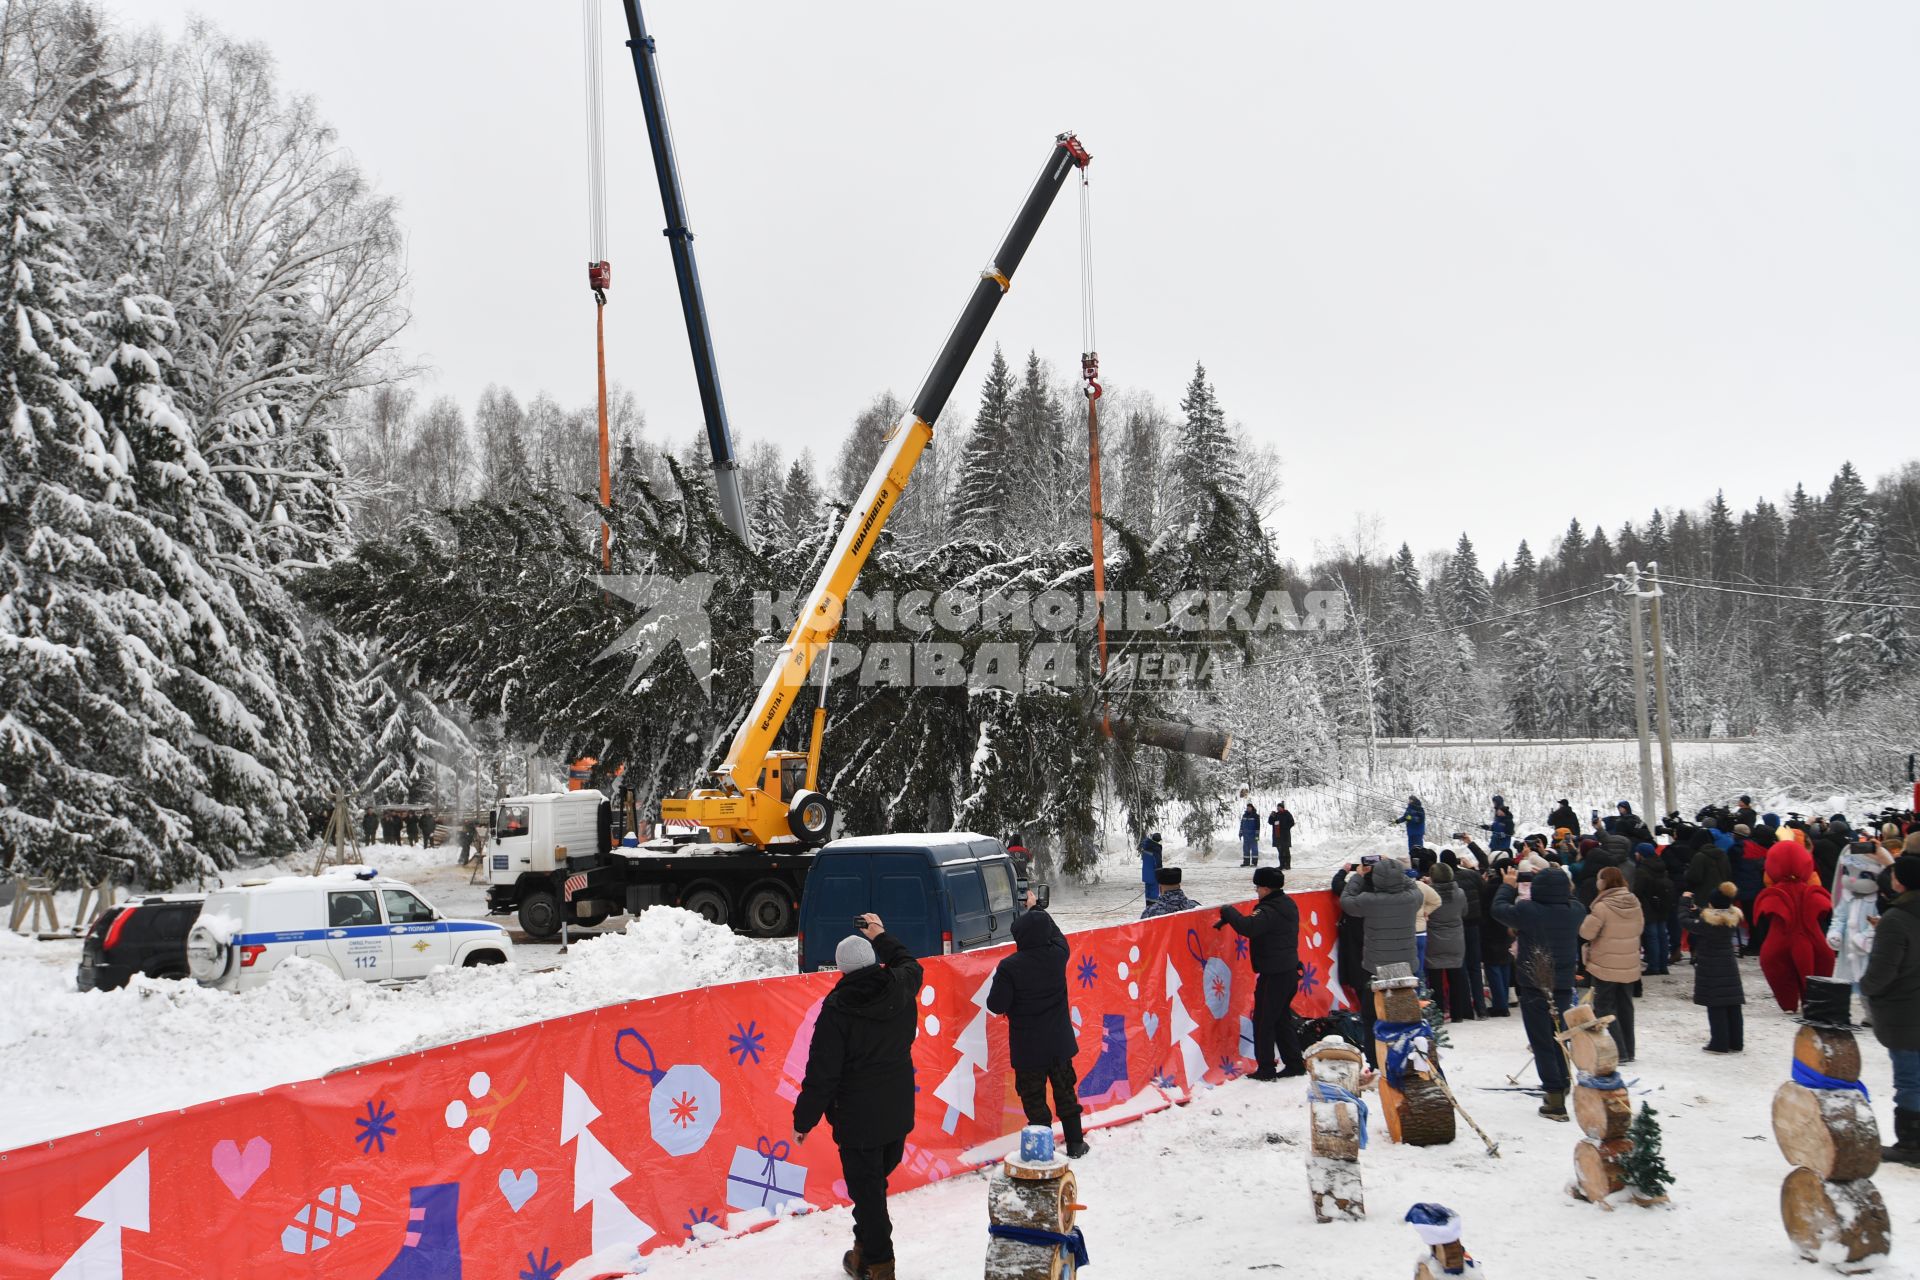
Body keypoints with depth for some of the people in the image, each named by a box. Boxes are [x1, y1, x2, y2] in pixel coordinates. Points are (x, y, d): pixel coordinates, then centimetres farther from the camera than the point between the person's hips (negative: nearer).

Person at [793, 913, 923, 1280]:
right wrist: (882, 936, 32)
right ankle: (867, 1246, 31)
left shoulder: (838, 1008, -20)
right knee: (876, 1181, 21)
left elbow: (822, 1072, -16)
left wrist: (804, 1119, -5)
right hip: (899, 1112, 6)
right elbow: (910, 963, 21)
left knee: (867, 1189, 7)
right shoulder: (901, 988, -6)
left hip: (858, 1118, -5)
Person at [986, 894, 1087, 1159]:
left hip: (1028, 1048, -4)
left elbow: (996, 1005, -16)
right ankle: (1075, 1144, 26)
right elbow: (1057, 934, 16)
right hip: (1060, 1043, 4)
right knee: (1065, 1092, 18)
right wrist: (1035, 909, 27)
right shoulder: (1058, 955, -8)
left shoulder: (1009, 967, -21)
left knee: (1034, 1099, 7)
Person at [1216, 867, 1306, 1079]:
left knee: (1263, 1021, 1)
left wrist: (1228, 912, -20)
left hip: (1273, 975, -9)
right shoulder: (1288, 905, 9)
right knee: (1282, 1019, 18)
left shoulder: (1270, 911, -22)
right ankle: (1294, 1063, 21)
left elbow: (1247, 927, -36)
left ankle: (1265, 1068, 5)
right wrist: (1229, 917, 7)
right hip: (1289, 971, 9)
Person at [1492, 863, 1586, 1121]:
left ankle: (1556, 1100, -4)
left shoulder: (1528, 911, -21)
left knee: (1542, 1043, 1)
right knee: (1558, 1040, 23)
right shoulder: (1576, 911, -8)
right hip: (1564, 985, 5)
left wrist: (1508, 886, 9)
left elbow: (1499, 908, -6)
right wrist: (1555, 882, 12)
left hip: (1534, 986, -5)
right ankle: (1561, 1085, 35)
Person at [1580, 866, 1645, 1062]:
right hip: (1630, 966, 6)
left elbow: (1586, 932, -17)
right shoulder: (1634, 902, -1)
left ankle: (1618, 1052, -3)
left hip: (1606, 966, -6)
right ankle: (1628, 1051, 24)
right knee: (1625, 1006, 17)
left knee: (1604, 1006, 3)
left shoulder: (1602, 907, -21)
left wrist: (1589, 917, 0)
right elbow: (1640, 928, 11)